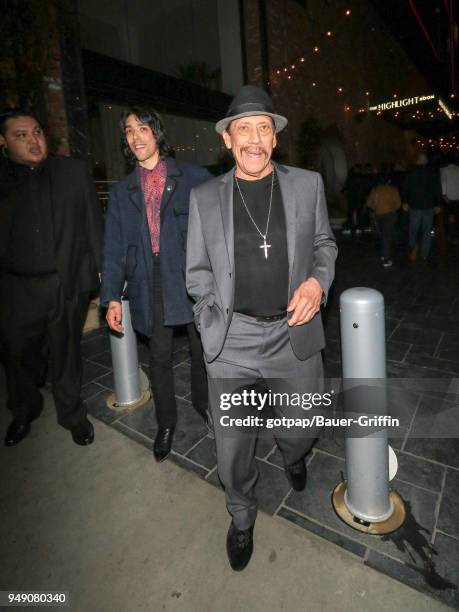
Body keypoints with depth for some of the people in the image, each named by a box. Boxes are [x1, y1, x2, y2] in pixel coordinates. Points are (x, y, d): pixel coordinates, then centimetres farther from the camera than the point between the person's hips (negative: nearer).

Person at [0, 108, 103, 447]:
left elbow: (94, 222, 3)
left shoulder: (74, 170, 5)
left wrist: (100, 268, -1)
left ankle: (73, 415, 34)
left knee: (66, 356, 12)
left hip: (68, 285, -1)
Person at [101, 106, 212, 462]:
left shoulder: (195, 178, 2)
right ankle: (166, 422, 33)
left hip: (194, 281, -2)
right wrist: (112, 297, 0)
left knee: (202, 351, 12)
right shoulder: (122, 192, 11)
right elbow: (114, 247, 7)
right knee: (159, 359, 11)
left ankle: (203, 402, 39)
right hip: (150, 287, 2)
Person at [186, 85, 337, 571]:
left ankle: (293, 457, 59)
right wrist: (213, 323, -4)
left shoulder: (307, 184, 5)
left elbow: (324, 243, 14)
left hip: (295, 335, 1)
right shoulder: (204, 197, 3)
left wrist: (318, 280, -6)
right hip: (231, 341, 0)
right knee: (232, 447, 11)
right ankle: (241, 517, 43)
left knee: (301, 431, 19)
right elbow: (197, 272, 6)